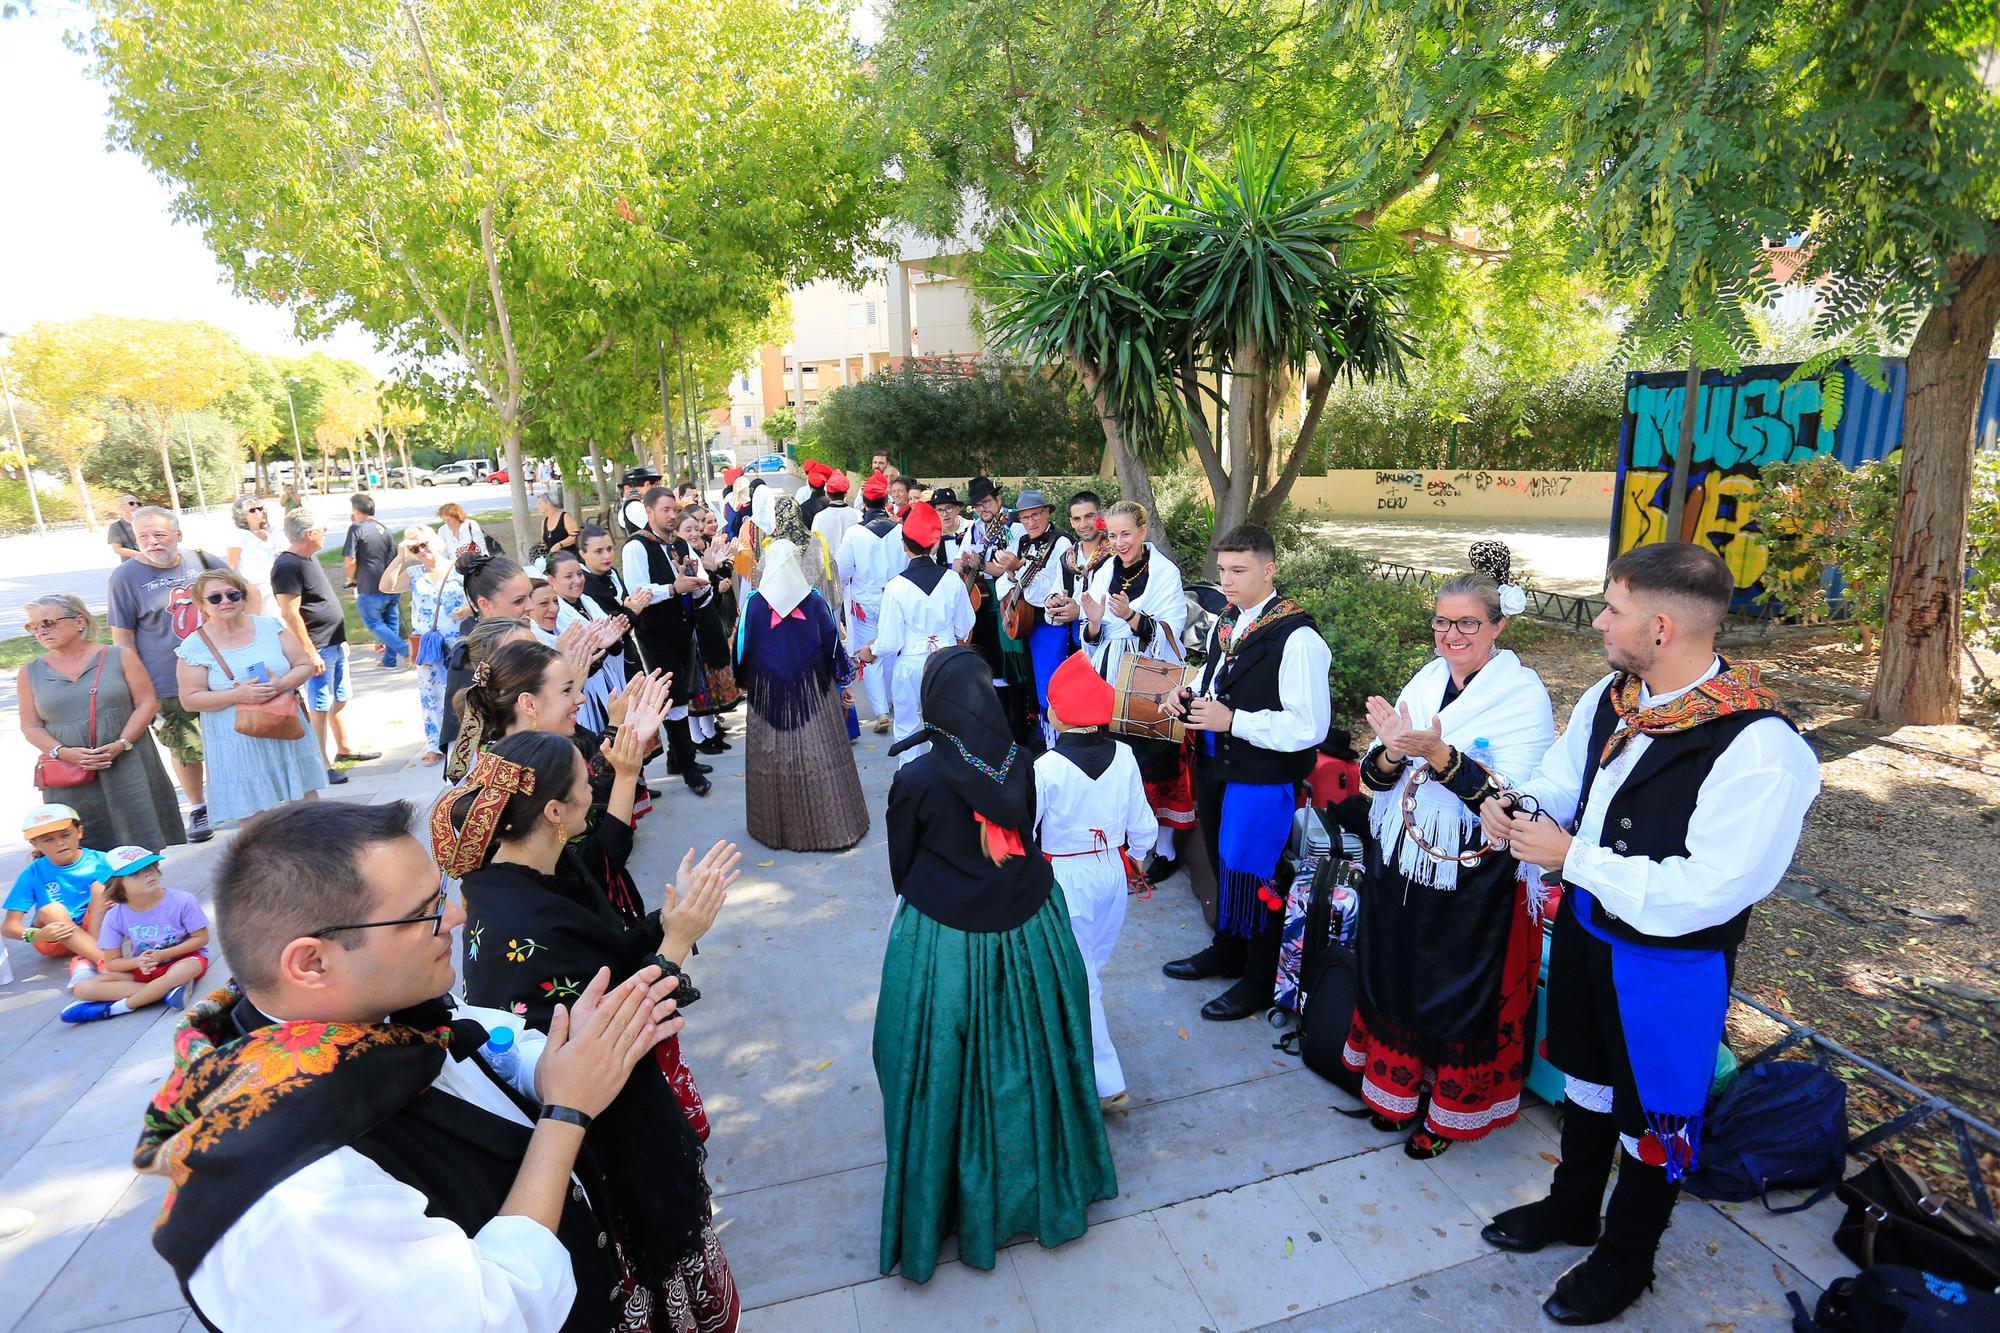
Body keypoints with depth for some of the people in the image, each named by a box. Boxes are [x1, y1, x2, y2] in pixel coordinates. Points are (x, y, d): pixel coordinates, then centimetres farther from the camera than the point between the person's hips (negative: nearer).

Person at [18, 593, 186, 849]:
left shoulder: (119, 657, 2)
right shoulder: (30, 673, 8)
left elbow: (147, 703, -2)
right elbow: (31, 727, 6)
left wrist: (121, 745, -14)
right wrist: (63, 752, -12)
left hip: (129, 767, -2)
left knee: (144, 840, -1)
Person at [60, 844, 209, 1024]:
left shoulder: (182, 901, -17)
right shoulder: (115, 916, -8)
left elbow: (201, 938, -9)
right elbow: (112, 963, -2)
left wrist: (163, 954, -20)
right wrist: (138, 962, -23)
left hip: (180, 959, -4)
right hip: (142, 969, 4)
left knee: (191, 966, -39)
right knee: (83, 987, -17)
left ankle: (115, 1007, -22)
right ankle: (166, 990, -27)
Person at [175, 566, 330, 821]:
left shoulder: (271, 626, 2)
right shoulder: (195, 646, -3)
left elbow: (305, 665, 4)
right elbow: (190, 699, -5)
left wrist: (281, 684, -17)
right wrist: (238, 695, -20)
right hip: (239, 744, -2)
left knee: (306, 801, 9)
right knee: (254, 815, 1)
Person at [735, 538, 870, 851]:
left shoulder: (754, 603, -7)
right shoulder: (814, 601, -6)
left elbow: (743, 649, 0)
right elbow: (832, 644, 0)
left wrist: (744, 681, 16)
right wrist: (842, 682, 11)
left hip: (768, 693, 0)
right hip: (813, 690, 0)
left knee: (773, 758, 11)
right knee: (820, 756, 8)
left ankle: (776, 825, 22)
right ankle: (830, 823, 15)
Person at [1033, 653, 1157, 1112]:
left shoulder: (1047, 768, -23)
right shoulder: (1123, 756, -9)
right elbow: (1142, 824, 0)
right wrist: (1137, 855, 20)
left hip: (1067, 879, -5)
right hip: (1112, 871, 6)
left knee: (1076, 976, 7)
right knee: (1090, 964, 23)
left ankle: (1107, 1085, 12)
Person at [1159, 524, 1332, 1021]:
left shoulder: (1296, 638, -22)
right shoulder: (1225, 624, 5)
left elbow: (1309, 726, -25)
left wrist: (1232, 720, -26)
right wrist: (1192, 699, 2)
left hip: (1263, 781, -8)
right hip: (1216, 768, 8)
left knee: (1252, 878, 6)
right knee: (1224, 865, 23)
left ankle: (1260, 983, 30)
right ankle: (1226, 951, 46)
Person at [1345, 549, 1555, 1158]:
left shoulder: (1524, 696, -14)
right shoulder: (1425, 681, 1)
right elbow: (1372, 778, 0)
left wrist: (1441, 755, -34)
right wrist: (1392, 752, -21)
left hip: (1475, 880, -5)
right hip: (1400, 864, 5)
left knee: (1460, 995, 13)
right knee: (1395, 980, 20)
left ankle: (1450, 1112, 37)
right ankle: (1396, 1089, 43)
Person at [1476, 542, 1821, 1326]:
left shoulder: (1758, 746, -30)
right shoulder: (1610, 696, -7)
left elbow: (1705, 892, -31)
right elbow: (1563, 774, 9)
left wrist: (1569, 857, -28)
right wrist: (1521, 809, -12)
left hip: (1671, 961, -7)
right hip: (1585, 924, 7)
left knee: (1652, 1113, 17)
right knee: (1584, 1075, 27)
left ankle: (1625, 1260, 44)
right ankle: (1572, 1207, 53)